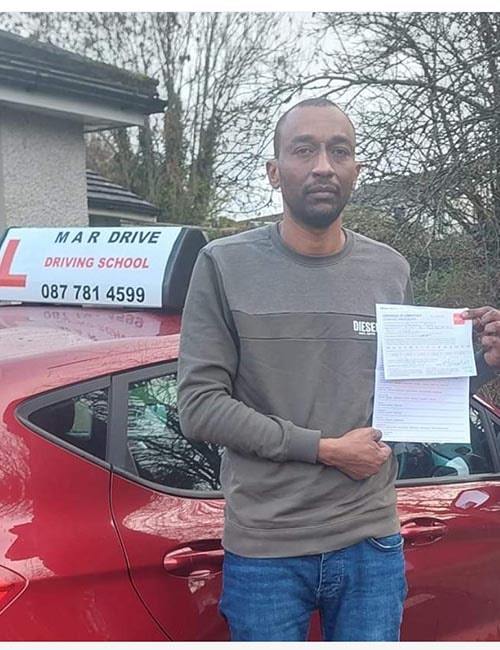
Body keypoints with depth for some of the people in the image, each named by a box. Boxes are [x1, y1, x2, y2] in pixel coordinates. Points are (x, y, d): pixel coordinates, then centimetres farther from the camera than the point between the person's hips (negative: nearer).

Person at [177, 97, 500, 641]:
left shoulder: (391, 270, 6)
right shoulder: (225, 265, -5)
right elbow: (198, 406, -10)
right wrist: (324, 450, -14)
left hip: (373, 546, 3)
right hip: (265, 551, -2)